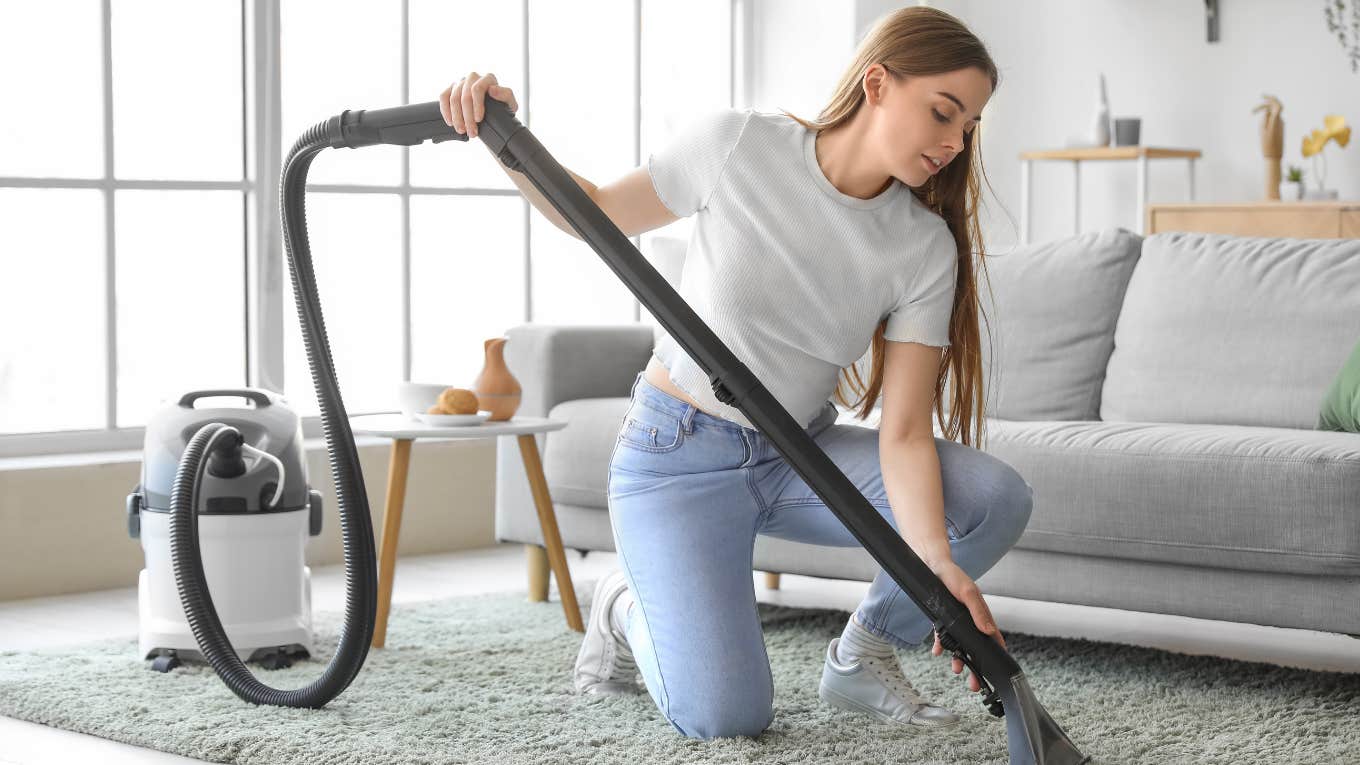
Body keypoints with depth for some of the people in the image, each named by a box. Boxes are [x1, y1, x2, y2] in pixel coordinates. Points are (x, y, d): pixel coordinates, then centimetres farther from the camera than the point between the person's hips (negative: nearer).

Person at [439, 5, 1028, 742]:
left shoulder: (925, 248, -11)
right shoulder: (737, 144, -17)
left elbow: (904, 434, -16)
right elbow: (597, 214, -2)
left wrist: (939, 568, -31)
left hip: (798, 457, 4)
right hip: (678, 457, -3)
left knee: (997, 496, -22)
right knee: (724, 716, -20)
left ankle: (862, 656, 4)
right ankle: (629, 612, 15)